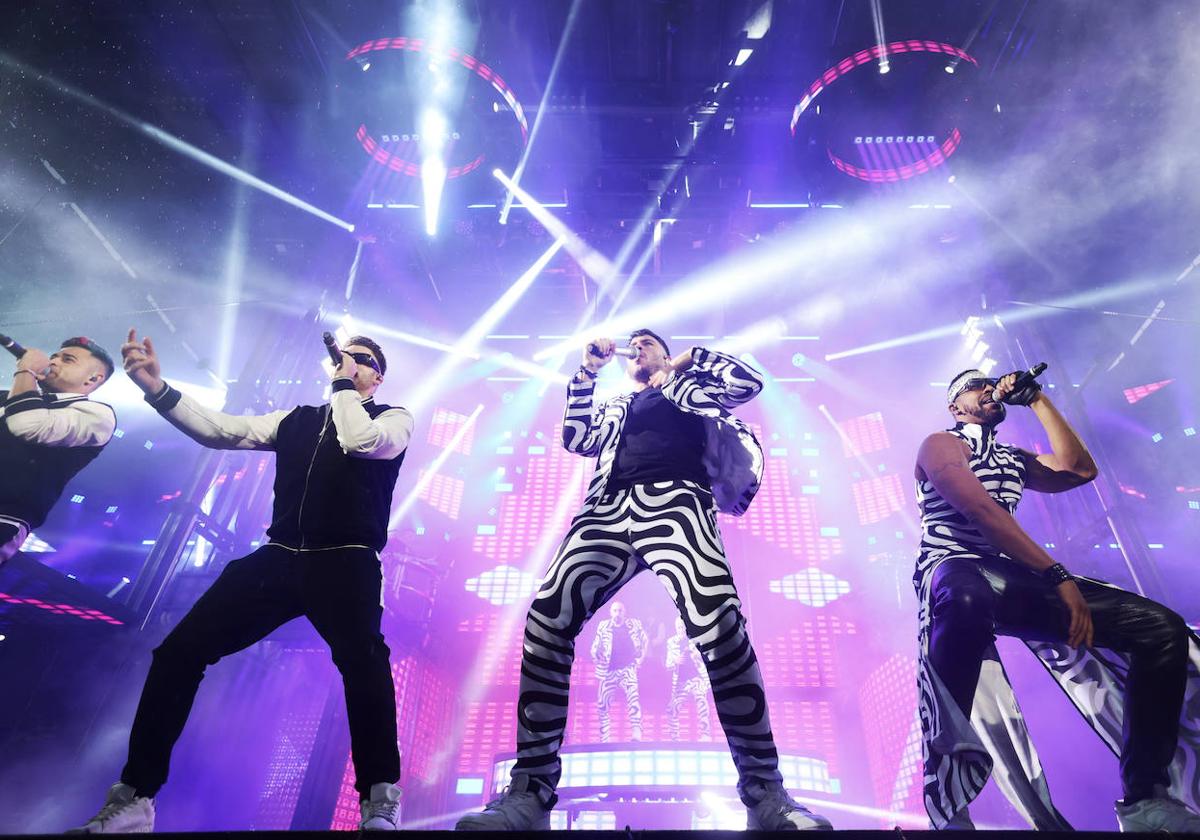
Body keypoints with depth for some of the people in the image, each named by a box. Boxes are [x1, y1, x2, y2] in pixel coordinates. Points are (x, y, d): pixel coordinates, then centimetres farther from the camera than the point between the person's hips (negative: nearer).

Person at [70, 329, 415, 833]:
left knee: (363, 659, -28)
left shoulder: (394, 420, 7)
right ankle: (134, 798, 15)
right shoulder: (296, 419, 20)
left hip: (345, 562, -5)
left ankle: (379, 799, -12)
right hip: (278, 559, 5)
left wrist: (344, 386, -2)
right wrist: (156, 387, -2)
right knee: (178, 652, -1)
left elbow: (360, 440, -16)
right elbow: (221, 431, 10)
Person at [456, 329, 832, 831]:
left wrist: (689, 359, 27)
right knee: (546, 619, -19)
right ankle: (530, 792, -14)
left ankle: (764, 792, -18)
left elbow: (747, 381, 18)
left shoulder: (686, 392, 30)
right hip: (609, 509, 3)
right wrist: (588, 372, 23)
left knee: (718, 622, -28)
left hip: (673, 501, -2)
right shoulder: (613, 408, 38)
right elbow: (575, 439, 24)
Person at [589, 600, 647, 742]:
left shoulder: (634, 624, 1)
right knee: (603, 704, 2)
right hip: (609, 671, 2)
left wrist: (639, 660, 4)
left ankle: (636, 734, -29)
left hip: (628, 669, -2)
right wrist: (598, 661, -4)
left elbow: (645, 642, 11)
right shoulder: (603, 626, 3)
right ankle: (605, 739, 14)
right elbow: (595, 647, 10)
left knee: (633, 697, -24)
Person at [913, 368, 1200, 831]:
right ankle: (947, 804, -38)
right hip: (954, 570, -8)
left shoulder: (1013, 460, 29)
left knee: (1162, 628, -6)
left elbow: (1079, 470, 11)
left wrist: (1037, 399, 17)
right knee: (966, 603, -45)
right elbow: (980, 510, -12)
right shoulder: (940, 445, 4)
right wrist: (1057, 575, -18)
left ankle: (1146, 799, -2)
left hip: (1011, 578, 8)